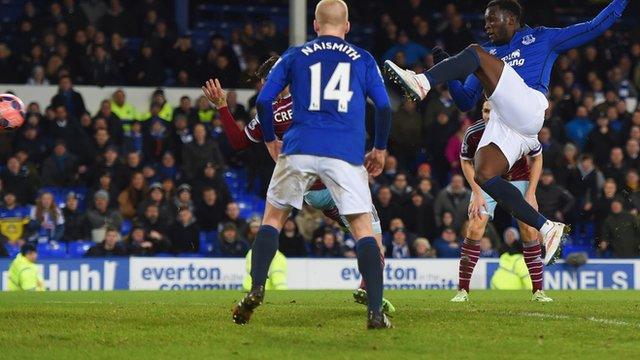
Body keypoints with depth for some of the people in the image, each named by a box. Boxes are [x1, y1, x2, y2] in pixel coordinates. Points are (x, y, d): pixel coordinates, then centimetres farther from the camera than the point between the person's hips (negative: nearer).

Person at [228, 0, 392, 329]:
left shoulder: (294, 56, 15)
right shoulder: (363, 59, 15)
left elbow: (263, 100, 9)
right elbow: (384, 107, 9)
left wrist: (270, 141, 23)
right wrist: (380, 149, 22)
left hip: (299, 150, 1)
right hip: (346, 154, -1)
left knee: (273, 217, 17)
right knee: (363, 228, 2)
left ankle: (256, 290, 1)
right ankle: (375, 312, -10)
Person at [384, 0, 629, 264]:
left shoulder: (541, 38, 22)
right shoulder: (490, 51, 35)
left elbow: (595, 27, 21)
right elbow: (465, 102, 30)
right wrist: (449, 72, 16)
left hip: (528, 107, -6)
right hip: (501, 123, 6)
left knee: (476, 54, -16)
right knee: (484, 176, -19)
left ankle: (422, 84, -38)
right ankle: (547, 229, -15)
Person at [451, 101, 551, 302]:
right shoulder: (473, 133, -23)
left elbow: (537, 158, -7)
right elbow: (466, 161, -4)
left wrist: (530, 193, -11)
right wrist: (477, 193, -11)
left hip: (518, 179, 0)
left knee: (529, 230, -8)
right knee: (475, 228, -15)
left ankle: (538, 291, 2)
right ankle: (462, 290, -7)